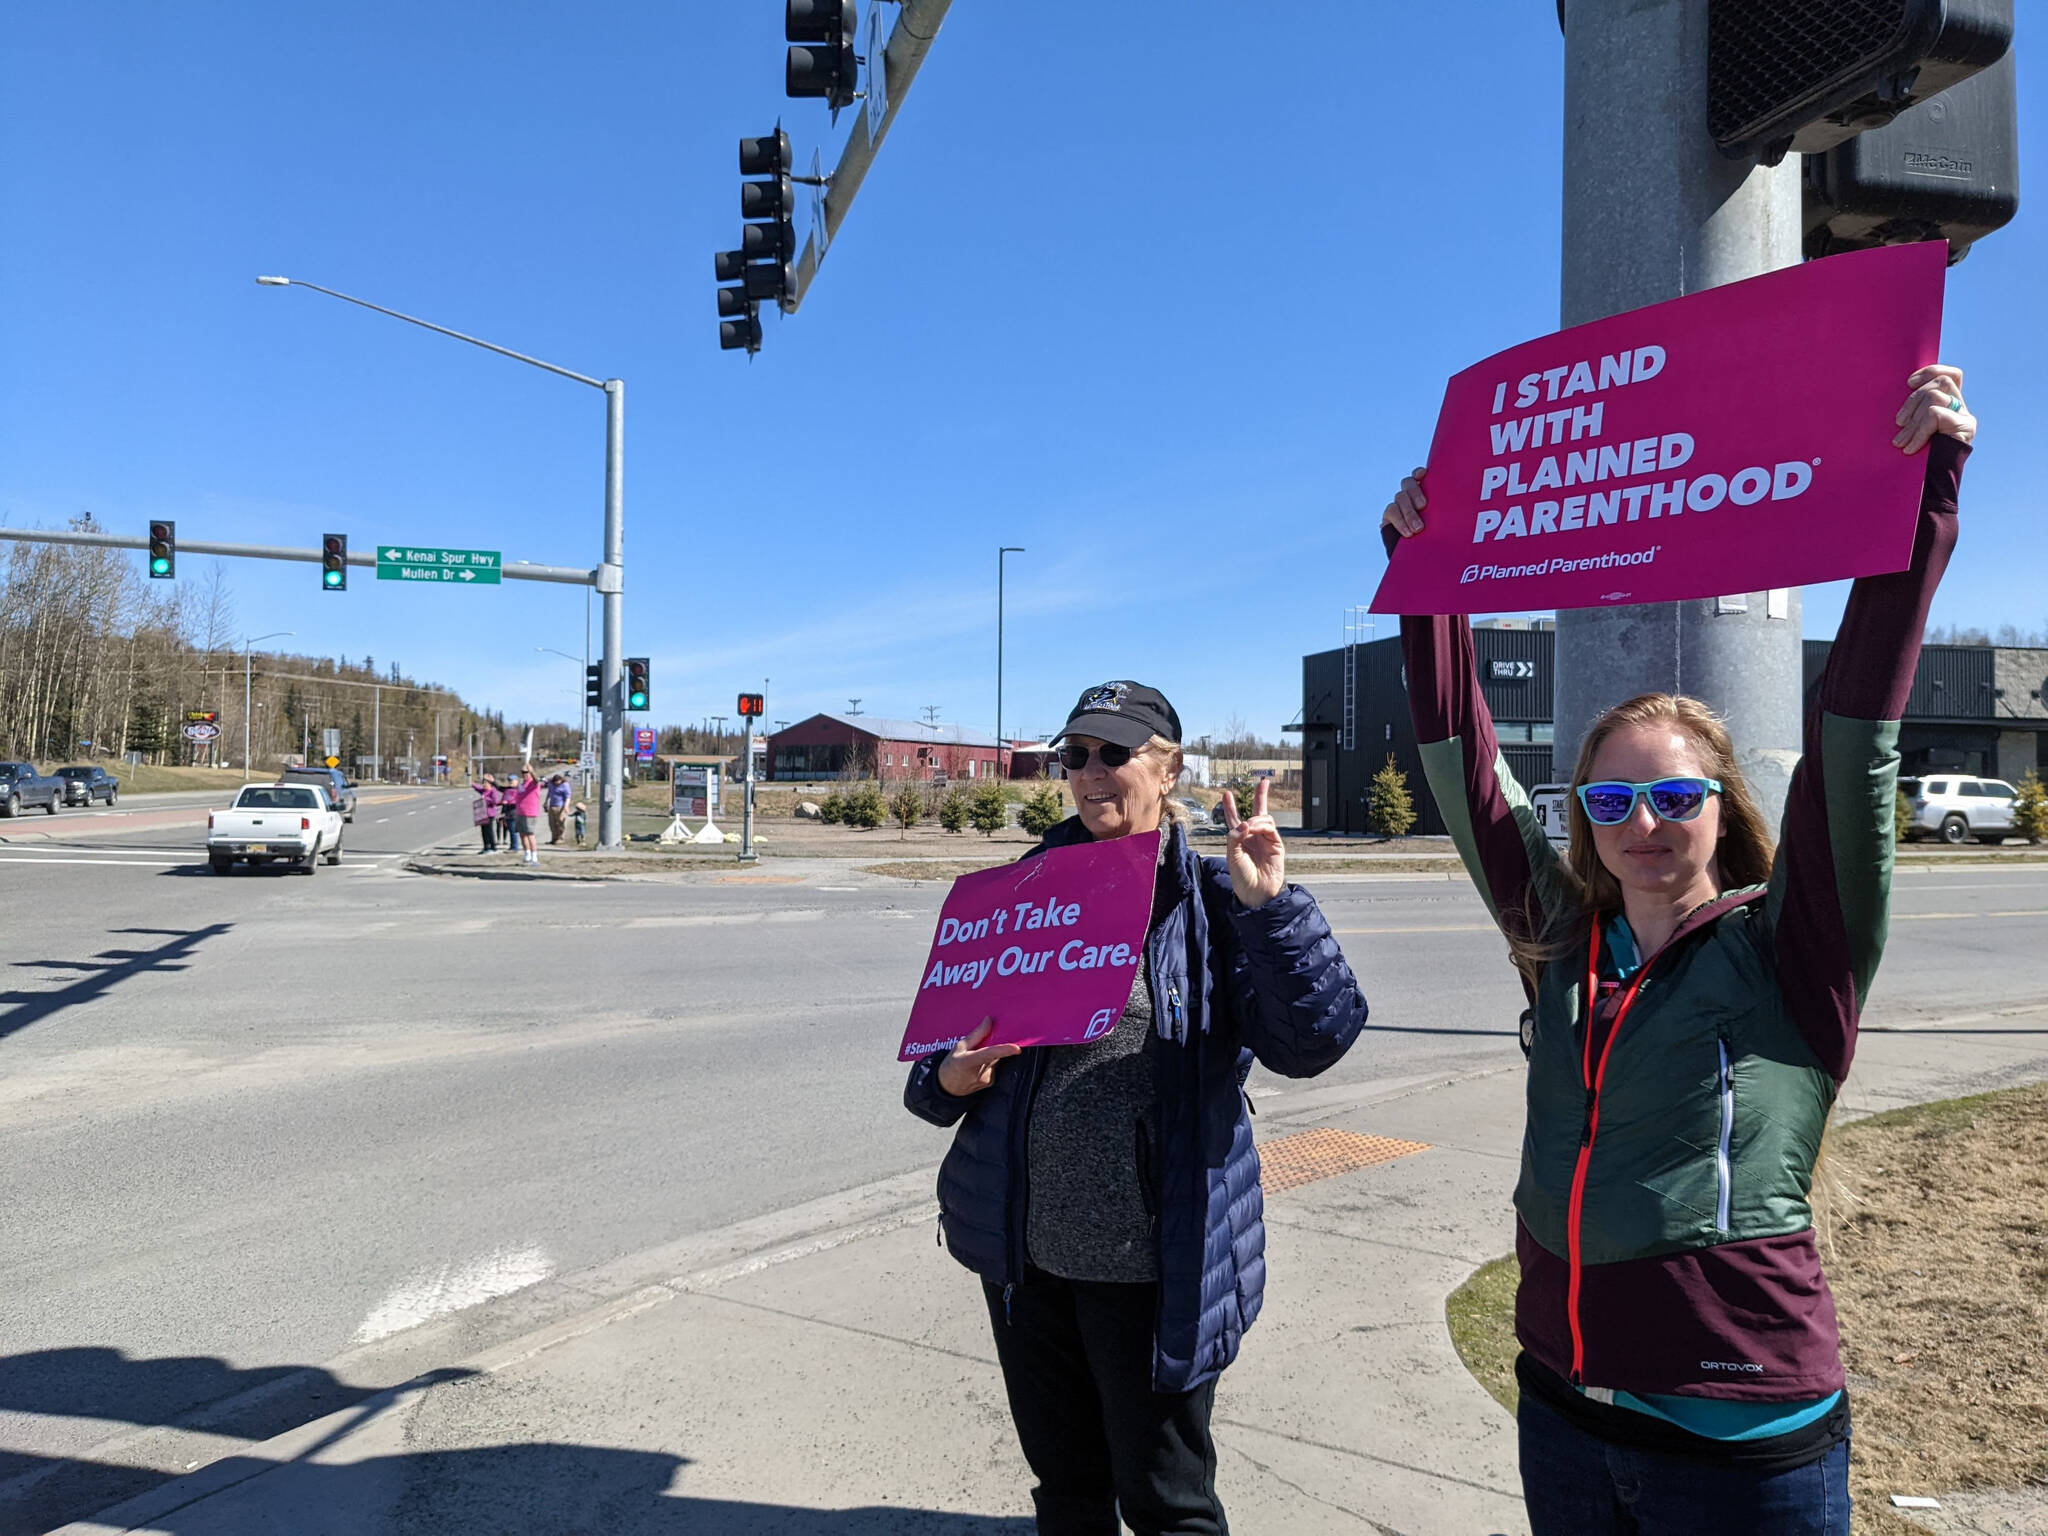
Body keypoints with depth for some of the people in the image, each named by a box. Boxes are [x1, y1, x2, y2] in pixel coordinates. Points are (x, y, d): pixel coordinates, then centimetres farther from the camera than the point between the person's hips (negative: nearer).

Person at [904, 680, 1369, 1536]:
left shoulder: (1210, 902, -7)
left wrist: (1269, 908, -27)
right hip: (1027, 1247, 4)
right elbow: (954, 1026, 10)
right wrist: (949, 1080, -11)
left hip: (1154, 1261, -4)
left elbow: (1312, 1039, -18)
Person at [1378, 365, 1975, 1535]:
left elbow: (1857, 744, -20)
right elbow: (1463, 756, 2)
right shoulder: (1564, 942, 0)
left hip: (1739, 1440, -4)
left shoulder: (1791, 952, -10)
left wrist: (1924, 490, -24)